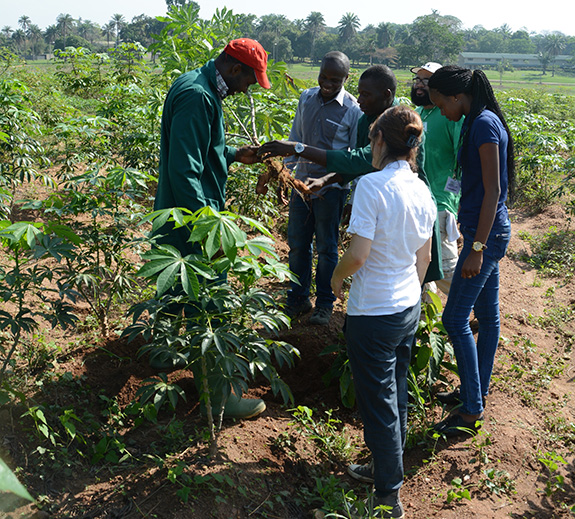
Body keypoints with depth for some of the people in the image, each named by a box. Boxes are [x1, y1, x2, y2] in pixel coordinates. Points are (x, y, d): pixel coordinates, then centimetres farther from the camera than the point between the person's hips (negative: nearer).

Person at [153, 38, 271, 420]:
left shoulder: (203, 91, 12)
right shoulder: (196, 96, -22)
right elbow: (184, 170, -27)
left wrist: (235, 154, 17)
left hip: (198, 216, 11)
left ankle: (205, 371, 40)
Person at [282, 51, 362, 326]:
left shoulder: (352, 110, -10)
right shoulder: (306, 98, 5)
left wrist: (354, 195, -12)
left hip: (331, 187, -5)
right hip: (302, 181, 5)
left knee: (326, 247, 6)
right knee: (297, 243, 11)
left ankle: (325, 303, 22)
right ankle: (298, 298, 27)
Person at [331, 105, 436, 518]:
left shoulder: (373, 184, -20)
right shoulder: (422, 192, 3)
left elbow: (358, 255, -24)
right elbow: (424, 258, 11)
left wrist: (337, 276, -5)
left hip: (373, 313, -7)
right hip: (409, 307, 8)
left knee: (379, 403, 6)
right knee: (397, 394, 21)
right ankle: (386, 468, 39)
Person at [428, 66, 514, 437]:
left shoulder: (484, 124, -17)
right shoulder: (477, 122, 12)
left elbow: (493, 190, -21)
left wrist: (477, 248, -22)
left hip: (487, 232, -10)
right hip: (488, 230, 10)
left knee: (455, 318, -7)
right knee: (486, 313, 17)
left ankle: (472, 409, 1)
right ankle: (479, 388, 30)